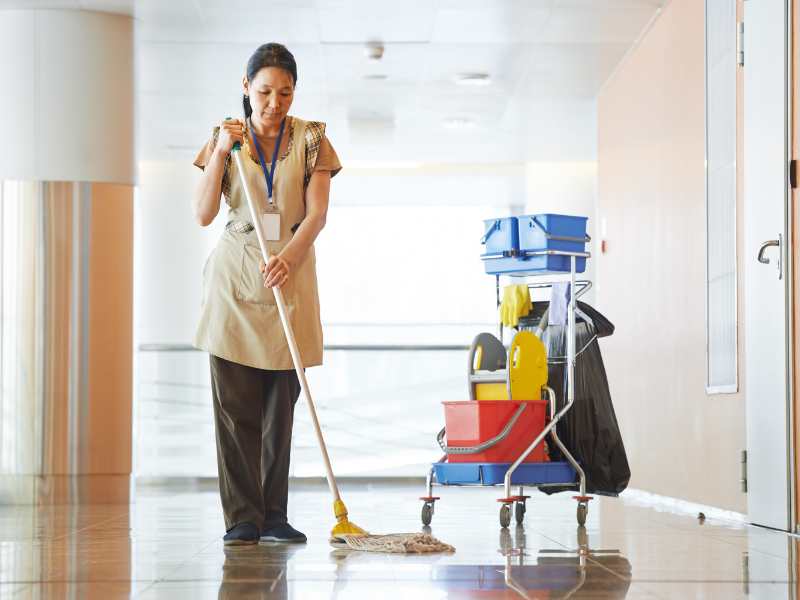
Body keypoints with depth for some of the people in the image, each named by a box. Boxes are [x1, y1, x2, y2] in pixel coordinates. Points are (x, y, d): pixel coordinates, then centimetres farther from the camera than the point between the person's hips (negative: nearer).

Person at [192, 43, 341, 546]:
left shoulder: (311, 139, 3)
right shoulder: (225, 138, 5)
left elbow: (317, 214, -6)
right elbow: (204, 214, -3)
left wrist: (287, 257, -22)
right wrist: (222, 152, -12)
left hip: (290, 274, 0)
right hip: (234, 277, 0)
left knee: (281, 406, 2)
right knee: (235, 405, -4)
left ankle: (273, 516, 8)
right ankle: (242, 519, -1)